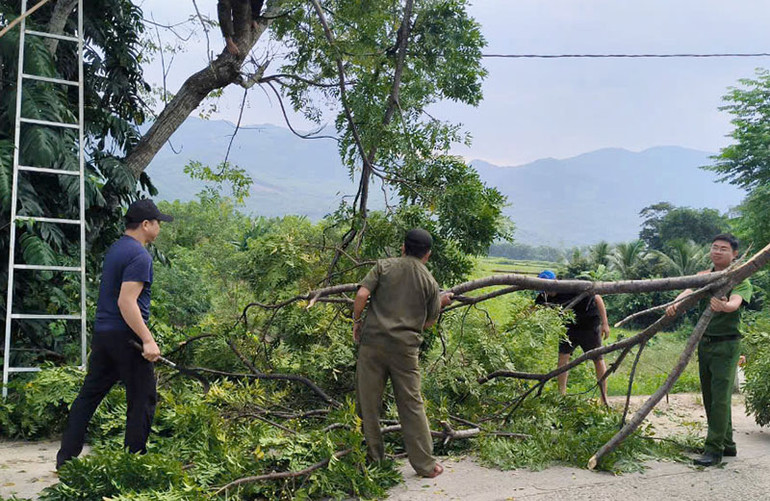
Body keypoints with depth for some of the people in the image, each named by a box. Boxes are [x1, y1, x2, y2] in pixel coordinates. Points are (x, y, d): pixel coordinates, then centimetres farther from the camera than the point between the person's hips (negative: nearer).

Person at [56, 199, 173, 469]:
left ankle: (66, 457, 18)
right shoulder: (139, 256, -14)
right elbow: (126, 301, -22)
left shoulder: (114, 249, 15)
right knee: (142, 399, 2)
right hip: (126, 336, -9)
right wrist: (148, 340, -24)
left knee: (89, 395, 13)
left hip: (101, 333, 9)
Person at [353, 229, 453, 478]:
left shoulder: (384, 266, 4)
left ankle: (373, 460, 18)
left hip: (373, 339, -1)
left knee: (368, 402, 10)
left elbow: (362, 294, -8)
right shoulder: (430, 282, 8)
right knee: (411, 406, 7)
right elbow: (428, 322, 13)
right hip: (405, 347, 1)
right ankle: (425, 464, 12)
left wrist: (357, 320, 7)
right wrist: (441, 303, 29)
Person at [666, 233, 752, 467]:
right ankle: (727, 444, 25)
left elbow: (735, 303, -26)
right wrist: (675, 303, -32)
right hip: (705, 342, 6)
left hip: (726, 344, -6)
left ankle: (714, 449, -4)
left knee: (720, 397, -9)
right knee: (710, 396, 12)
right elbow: (688, 291, -10)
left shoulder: (740, 280, -6)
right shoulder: (705, 276, 9)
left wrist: (724, 306, -50)